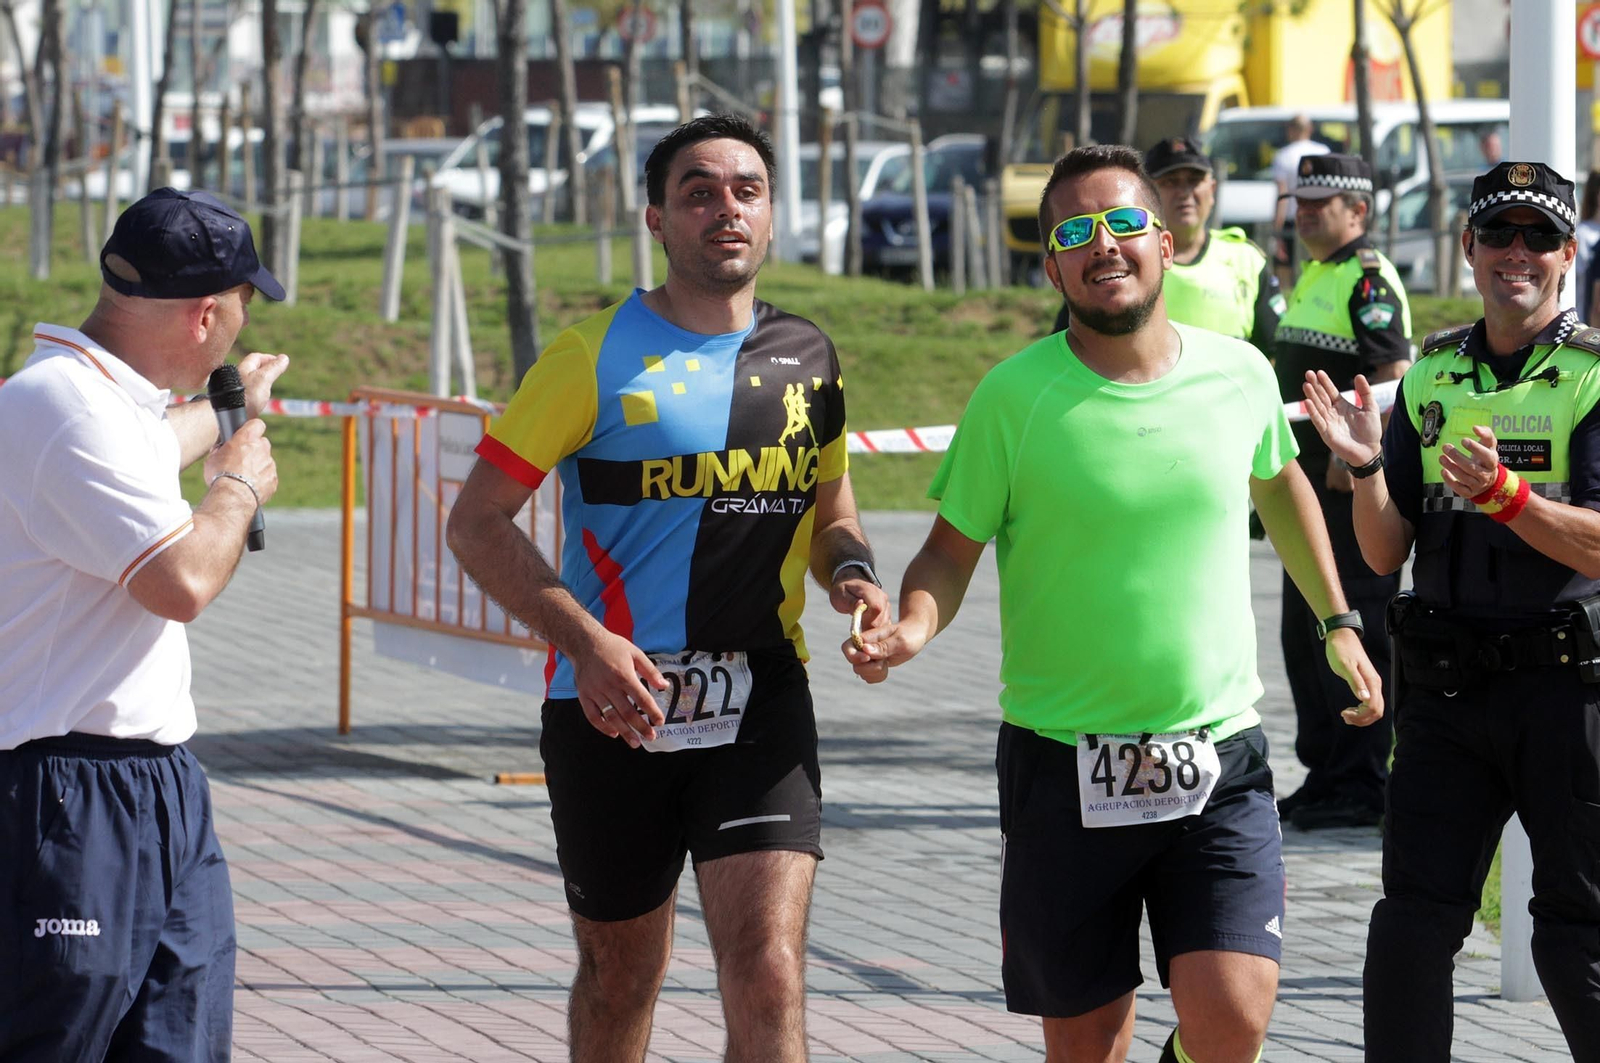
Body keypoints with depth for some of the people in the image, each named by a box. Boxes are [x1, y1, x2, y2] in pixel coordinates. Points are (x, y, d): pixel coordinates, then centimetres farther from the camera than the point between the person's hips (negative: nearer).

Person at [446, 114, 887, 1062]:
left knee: (768, 980, -15)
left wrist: (852, 574, 0)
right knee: (621, 976, 12)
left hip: (761, 708, 1)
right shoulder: (597, 357, -4)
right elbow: (478, 521, -5)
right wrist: (585, 639, -18)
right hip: (614, 708, -1)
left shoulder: (807, 358, 8)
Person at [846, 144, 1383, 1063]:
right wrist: (914, 625, -20)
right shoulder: (1015, 395, -7)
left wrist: (1339, 623, 26)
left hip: (1218, 760, 1)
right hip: (1063, 767, -1)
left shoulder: (1239, 374, 1)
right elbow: (952, 549, 1)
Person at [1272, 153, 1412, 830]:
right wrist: (1286, 464, 21)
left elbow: (1391, 379, -21)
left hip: (1355, 481, -10)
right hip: (1312, 479, 10)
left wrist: (1353, 459, -24)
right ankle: (1325, 774, 22)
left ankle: (1362, 787, -3)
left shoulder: (1369, 281, -12)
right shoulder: (1313, 277, 18)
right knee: (1303, 633, 14)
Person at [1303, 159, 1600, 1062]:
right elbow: (1385, 553, 9)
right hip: (1448, 687, 4)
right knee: (1413, 926, -2)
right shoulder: (1432, 375, 10)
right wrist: (1367, 467, -9)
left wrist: (1502, 494, -29)